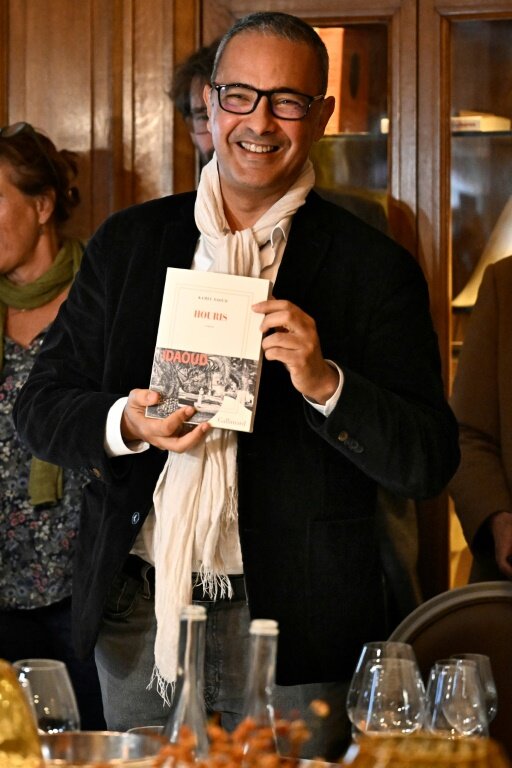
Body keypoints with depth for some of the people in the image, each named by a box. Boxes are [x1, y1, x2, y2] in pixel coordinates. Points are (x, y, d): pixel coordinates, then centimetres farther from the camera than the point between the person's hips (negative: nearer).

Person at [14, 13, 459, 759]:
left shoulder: (373, 268, -3)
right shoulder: (127, 242, 7)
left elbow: (429, 463, -8)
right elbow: (40, 408, 6)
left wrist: (324, 382, -24)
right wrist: (126, 424, -15)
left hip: (290, 630, -3)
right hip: (135, 617, 3)